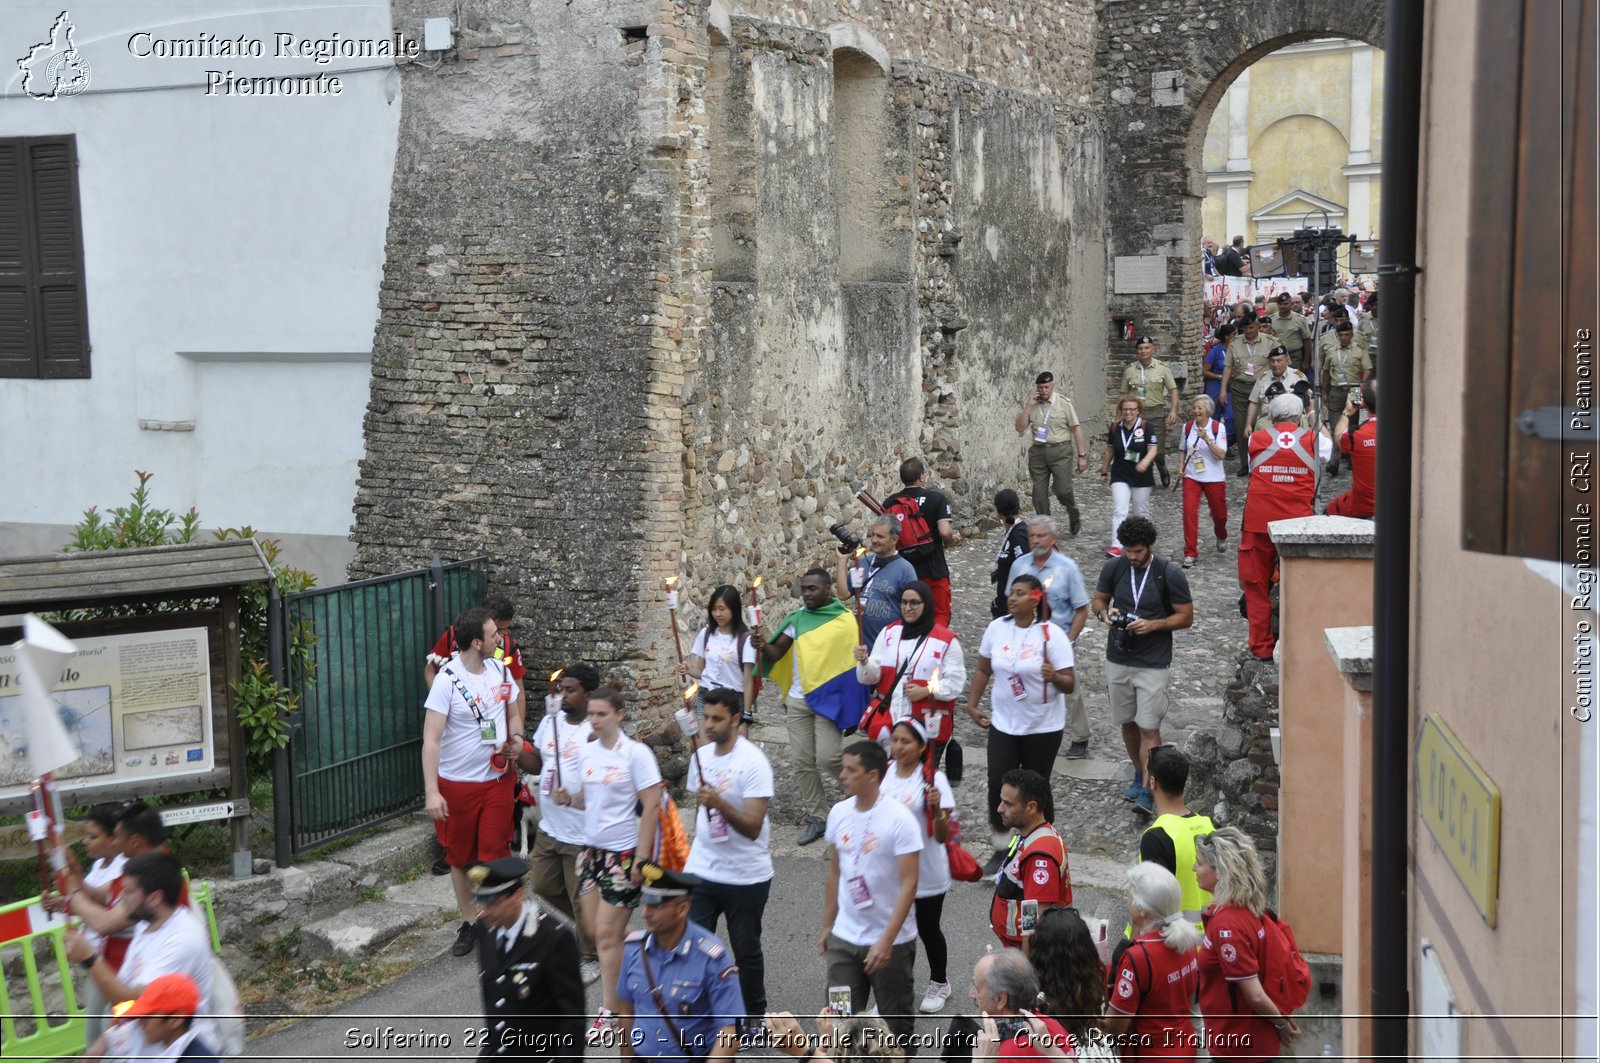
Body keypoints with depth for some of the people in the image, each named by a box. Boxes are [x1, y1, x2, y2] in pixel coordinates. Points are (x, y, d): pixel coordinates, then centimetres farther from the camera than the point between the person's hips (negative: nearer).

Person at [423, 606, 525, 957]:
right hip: (458, 783, -3)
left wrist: (516, 737, -7)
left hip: (498, 779, 3)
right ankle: (469, 922, 29)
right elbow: (431, 739, -20)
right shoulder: (447, 681, -18)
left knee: (495, 854, 3)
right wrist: (432, 792, -26)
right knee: (460, 856, 12)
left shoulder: (501, 669, -1)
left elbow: (513, 713, 16)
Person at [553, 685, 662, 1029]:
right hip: (592, 849, 7)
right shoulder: (586, 752, 6)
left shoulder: (636, 753, -14)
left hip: (624, 852, -7)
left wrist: (641, 858, -17)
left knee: (607, 934, -3)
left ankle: (611, 1011, 9)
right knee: (595, 930, 9)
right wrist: (569, 798, -5)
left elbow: (651, 807, -14)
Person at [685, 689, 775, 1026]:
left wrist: (719, 803, -38)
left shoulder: (753, 762, -18)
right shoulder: (700, 756, 3)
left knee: (746, 951, 10)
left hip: (746, 877, -5)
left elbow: (753, 827, -24)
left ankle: (754, 1017, 30)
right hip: (701, 872, 5)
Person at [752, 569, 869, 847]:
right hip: (797, 700, 5)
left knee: (827, 758, -10)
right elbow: (777, 653, 4)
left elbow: (856, 660, -5)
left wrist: (854, 705, -12)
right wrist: (763, 645, -19)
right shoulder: (797, 619, 5)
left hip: (829, 700, -5)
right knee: (802, 762, 6)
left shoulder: (845, 620, -7)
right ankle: (814, 817, 17)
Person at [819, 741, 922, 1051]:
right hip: (844, 938, 5)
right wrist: (827, 926, 14)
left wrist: (886, 940, -24)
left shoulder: (899, 819, -17)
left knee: (895, 1023, 11)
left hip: (892, 942, -5)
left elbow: (909, 885, -19)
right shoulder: (839, 813, 1)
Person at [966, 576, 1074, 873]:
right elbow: (983, 670, 10)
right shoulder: (996, 628, -2)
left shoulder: (1052, 635, -14)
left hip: (1043, 726, -3)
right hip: (1003, 724, 3)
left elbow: (1069, 684, -14)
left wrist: (1054, 677, -35)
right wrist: (972, 704, 7)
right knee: (997, 785, -3)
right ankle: (1001, 847, 15)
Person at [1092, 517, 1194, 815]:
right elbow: (1099, 599, 13)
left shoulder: (1170, 574, -12)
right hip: (1118, 660, 4)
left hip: (1154, 664, -4)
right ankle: (1139, 776, 33)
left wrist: (1153, 624, -21)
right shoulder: (1113, 568, -3)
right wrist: (1105, 613, -11)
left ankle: (1147, 791, -5)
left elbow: (1186, 617, -5)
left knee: (1149, 727, -9)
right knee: (1128, 723, 15)